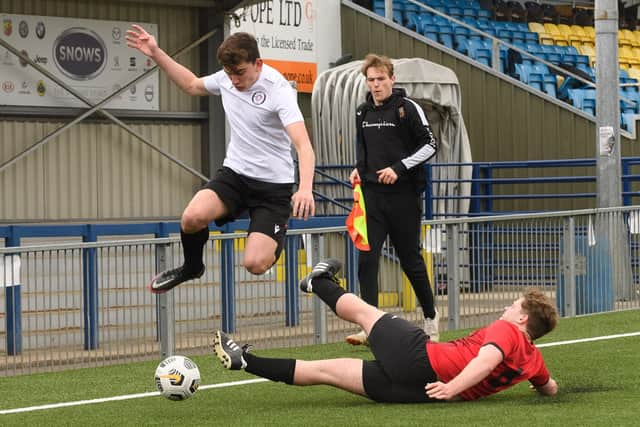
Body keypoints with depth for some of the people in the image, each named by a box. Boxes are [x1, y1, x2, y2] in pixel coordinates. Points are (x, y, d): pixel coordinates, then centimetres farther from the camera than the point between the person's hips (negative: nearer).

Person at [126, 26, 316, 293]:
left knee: (255, 264, -19)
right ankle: (191, 267, 8)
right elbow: (192, 85, 24)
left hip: (273, 185, -5)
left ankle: (276, 242, 19)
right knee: (192, 217, -26)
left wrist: (305, 189, -47)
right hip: (235, 173, 5)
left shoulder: (278, 90, -20)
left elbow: (303, 145, -30)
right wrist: (156, 54, 17)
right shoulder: (227, 78, 0)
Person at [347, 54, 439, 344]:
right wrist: (359, 168, 5)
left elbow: (430, 145, -6)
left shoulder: (408, 108, -6)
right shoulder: (362, 113, 10)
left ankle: (430, 318, 24)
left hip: (403, 196, -4)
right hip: (372, 195, 4)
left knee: (410, 259, 5)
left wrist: (399, 168, -15)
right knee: (367, 259, -8)